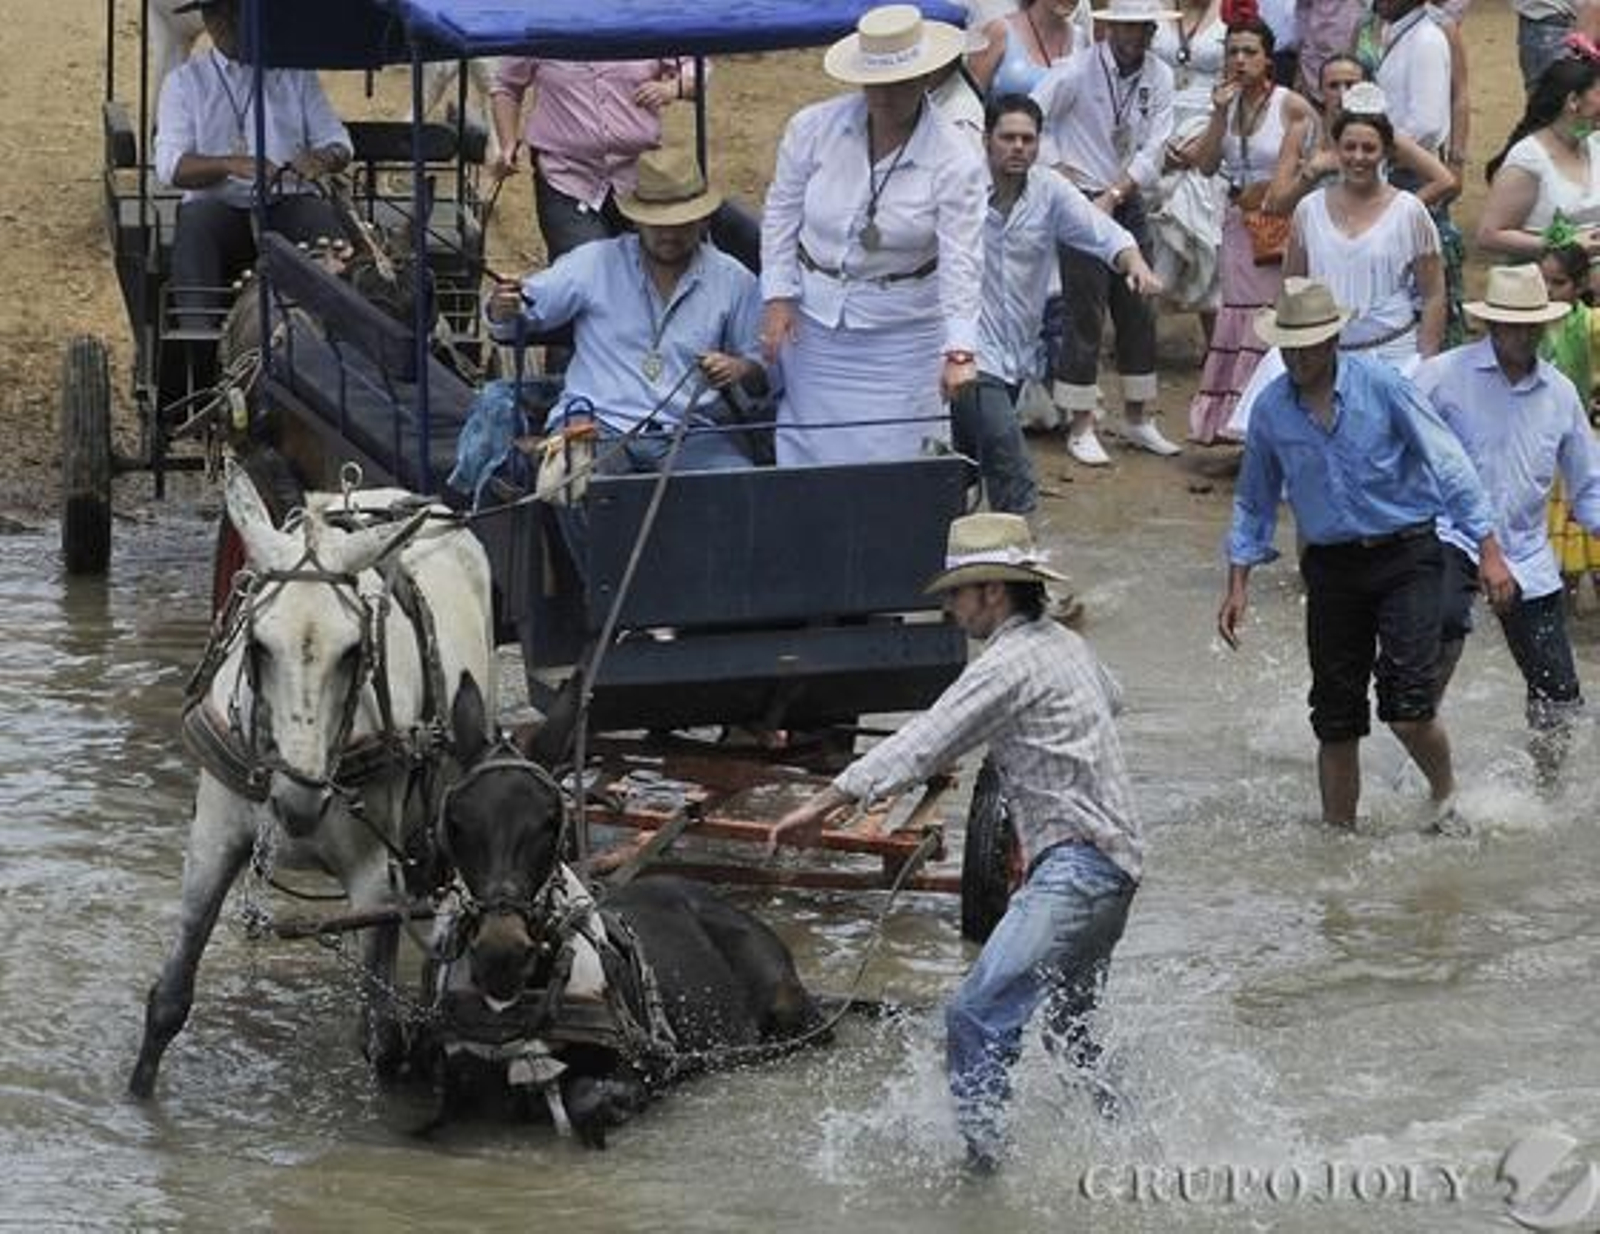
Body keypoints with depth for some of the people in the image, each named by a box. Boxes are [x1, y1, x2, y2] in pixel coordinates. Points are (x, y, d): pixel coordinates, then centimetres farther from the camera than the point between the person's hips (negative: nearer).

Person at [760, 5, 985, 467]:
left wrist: (959, 352, -31)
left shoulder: (955, 161, -14)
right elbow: (781, 215, 5)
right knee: (806, 452, 7)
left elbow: (962, 262, -20)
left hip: (902, 333, -3)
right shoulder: (813, 128, -6)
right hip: (813, 321, 3)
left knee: (894, 458, -2)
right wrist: (778, 298, -2)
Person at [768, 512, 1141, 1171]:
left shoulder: (1009, 664, -12)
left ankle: (984, 1150, -24)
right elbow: (1111, 699, 38)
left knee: (979, 1012, -18)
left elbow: (921, 745, -17)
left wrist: (822, 805, -19)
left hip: (1076, 864, -10)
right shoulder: (1068, 646, 16)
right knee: (1066, 1027, 23)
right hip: (1115, 863, 10)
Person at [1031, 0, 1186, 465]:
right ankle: (1081, 428, 1)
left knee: (1138, 312, 9)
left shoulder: (1159, 77, 1)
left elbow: (1152, 152, -3)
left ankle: (1138, 419, 21)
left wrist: (1113, 196, -12)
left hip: (1127, 203, 5)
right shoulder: (1077, 72, -11)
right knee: (1085, 316, -5)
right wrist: (1057, 172, -14)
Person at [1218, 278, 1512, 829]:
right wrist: (1239, 583, 8)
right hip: (1331, 566, 4)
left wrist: (1488, 549, -11)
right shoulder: (1270, 408, 1)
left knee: (1407, 710, -14)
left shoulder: (1382, 386, -10)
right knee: (1336, 720, 5)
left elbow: (1448, 463, -7)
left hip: (1405, 556, -3)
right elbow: (1254, 503, 15)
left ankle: (1446, 798, 14)